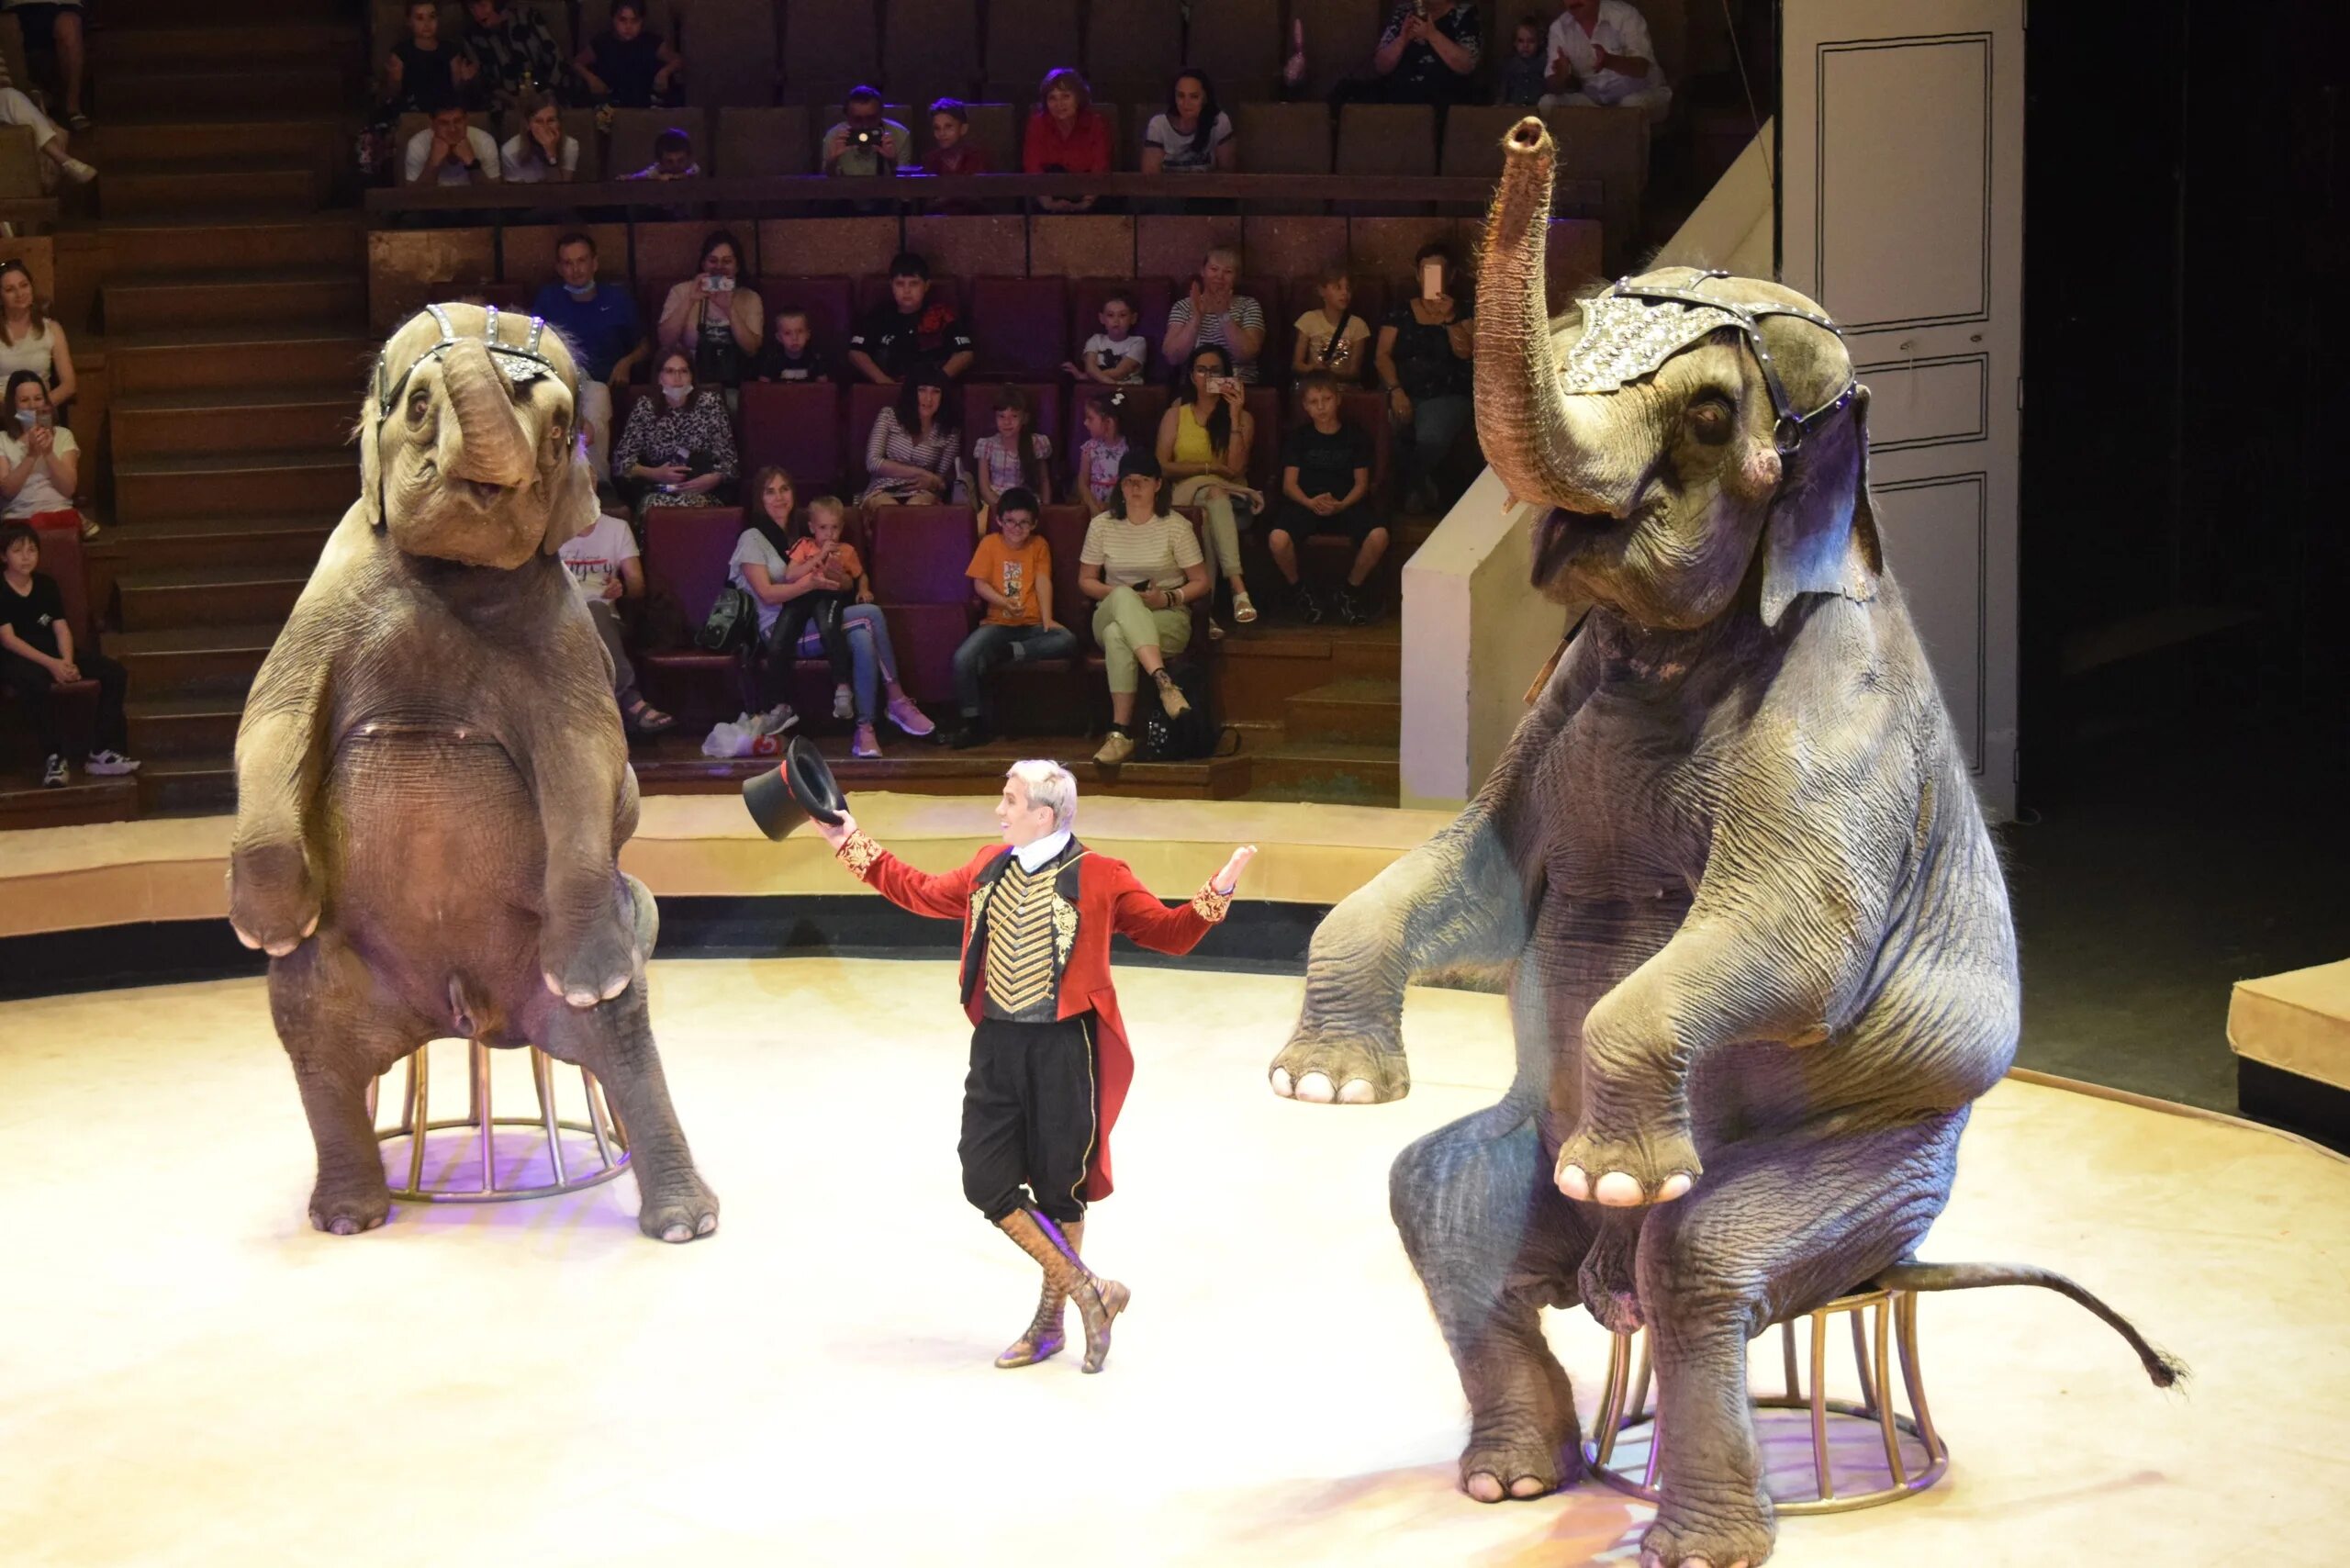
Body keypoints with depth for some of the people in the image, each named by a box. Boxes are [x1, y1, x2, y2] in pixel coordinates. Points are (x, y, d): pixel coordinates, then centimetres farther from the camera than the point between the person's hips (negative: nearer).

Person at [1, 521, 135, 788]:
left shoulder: (47, 585, 7)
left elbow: (61, 628, 1)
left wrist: (67, 661, -20)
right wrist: (50, 664, -27)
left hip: (51, 652, 6)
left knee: (114, 673, -12)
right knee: (35, 683, -42)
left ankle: (102, 751, -15)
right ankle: (55, 758, -35)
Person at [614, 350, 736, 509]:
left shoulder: (709, 403, 6)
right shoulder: (645, 407, 8)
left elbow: (727, 459, 3)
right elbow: (621, 461, 6)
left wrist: (713, 479, -18)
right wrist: (655, 474, -11)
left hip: (701, 492, -1)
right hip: (658, 492, 1)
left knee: (687, 507, -35)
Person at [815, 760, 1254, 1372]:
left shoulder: (1100, 879, -7)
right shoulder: (989, 868, 9)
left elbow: (1169, 933, -5)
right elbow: (922, 892, 23)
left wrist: (1215, 896, -23)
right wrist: (852, 843, 23)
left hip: (1063, 1049, -5)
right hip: (996, 1045, 5)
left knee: (1059, 1188, 6)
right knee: (986, 1182, -2)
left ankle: (1051, 1318, 24)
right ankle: (1087, 1291, 9)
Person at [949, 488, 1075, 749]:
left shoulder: (1039, 545, 12)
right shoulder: (990, 543, 8)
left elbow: (1043, 583, 0)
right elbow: (980, 583, 0)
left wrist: (1047, 620, -15)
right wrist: (1004, 603, -19)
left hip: (1032, 624, 1)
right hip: (998, 623, -1)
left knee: (1067, 641, -31)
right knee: (963, 658, -28)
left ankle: (1005, 652, -24)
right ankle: (973, 723, -18)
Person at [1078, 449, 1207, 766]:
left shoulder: (1176, 527, 4)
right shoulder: (1102, 526, 10)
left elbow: (1202, 583, 5)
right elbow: (1086, 581, 13)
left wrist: (1169, 597, -13)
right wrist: (1117, 593, -7)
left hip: (1167, 618, -2)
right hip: (1112, 613, 2)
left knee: (1118, 635, -39)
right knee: (1123, 597, -39)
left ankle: (1121, 732, -46)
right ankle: (1163, 680, -53)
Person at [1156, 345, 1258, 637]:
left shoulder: (1242, 418, 12)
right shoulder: (1175, 415, 15)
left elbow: (1235, 468, -5)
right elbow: (1162, 466, 3)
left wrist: (1234, 417, -7)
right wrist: (1208, 468, -7)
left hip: (1230, 497, 1)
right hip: (1186, 496, 0)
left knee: (1209, 521, -38)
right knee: (1213, 493, -38)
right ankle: (1238, 588, -53)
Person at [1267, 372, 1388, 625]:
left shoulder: (1355, 435, 9)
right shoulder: (1298, 438, 9)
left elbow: (1361, 483, 6)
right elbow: (1289, 484, 3)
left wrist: (1341, 505, -15)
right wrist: (1310, 502, -19)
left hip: (1345, 504, 0)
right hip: (1305, 503, 0)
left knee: (1378, 535, -31)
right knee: (1277, 538, -33)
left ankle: (1351, 590, -4)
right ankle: (1297, 590, -2)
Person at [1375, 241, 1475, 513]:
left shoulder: (1464, 313, 13)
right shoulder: (1400, 313, 16)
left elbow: (1464, 352, -3)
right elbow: (1383, 355, 5)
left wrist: (1448, 317, -15)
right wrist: (1395, 391, -11)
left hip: (1447, 395, -1)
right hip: (1403, 392, 2)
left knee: (1432, 438, -34)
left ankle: (1420, 487, -1)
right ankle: (1430, 491, -5)